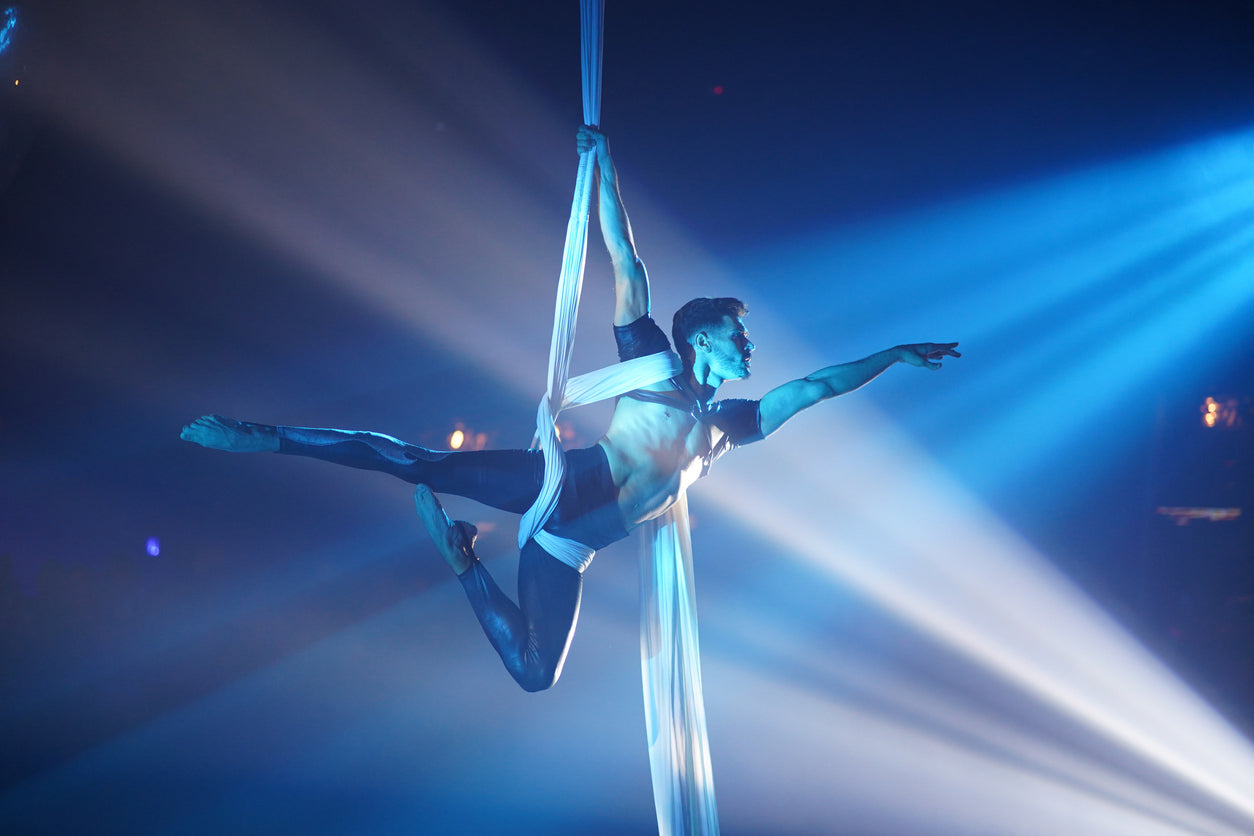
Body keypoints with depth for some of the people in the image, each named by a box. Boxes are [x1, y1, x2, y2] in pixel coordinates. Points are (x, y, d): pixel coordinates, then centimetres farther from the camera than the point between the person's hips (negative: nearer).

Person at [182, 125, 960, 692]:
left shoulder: (728, 425, 23)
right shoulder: (655, 361, 10)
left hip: (568, 547, 5)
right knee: (419, 460, -28)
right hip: (561, 483, -5)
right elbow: (629, 265, 4)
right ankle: (265, 437, -20)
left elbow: (816, 386, 26)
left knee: (537, 675, -7)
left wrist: (897, 353, 27)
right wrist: (605, 166, 0)